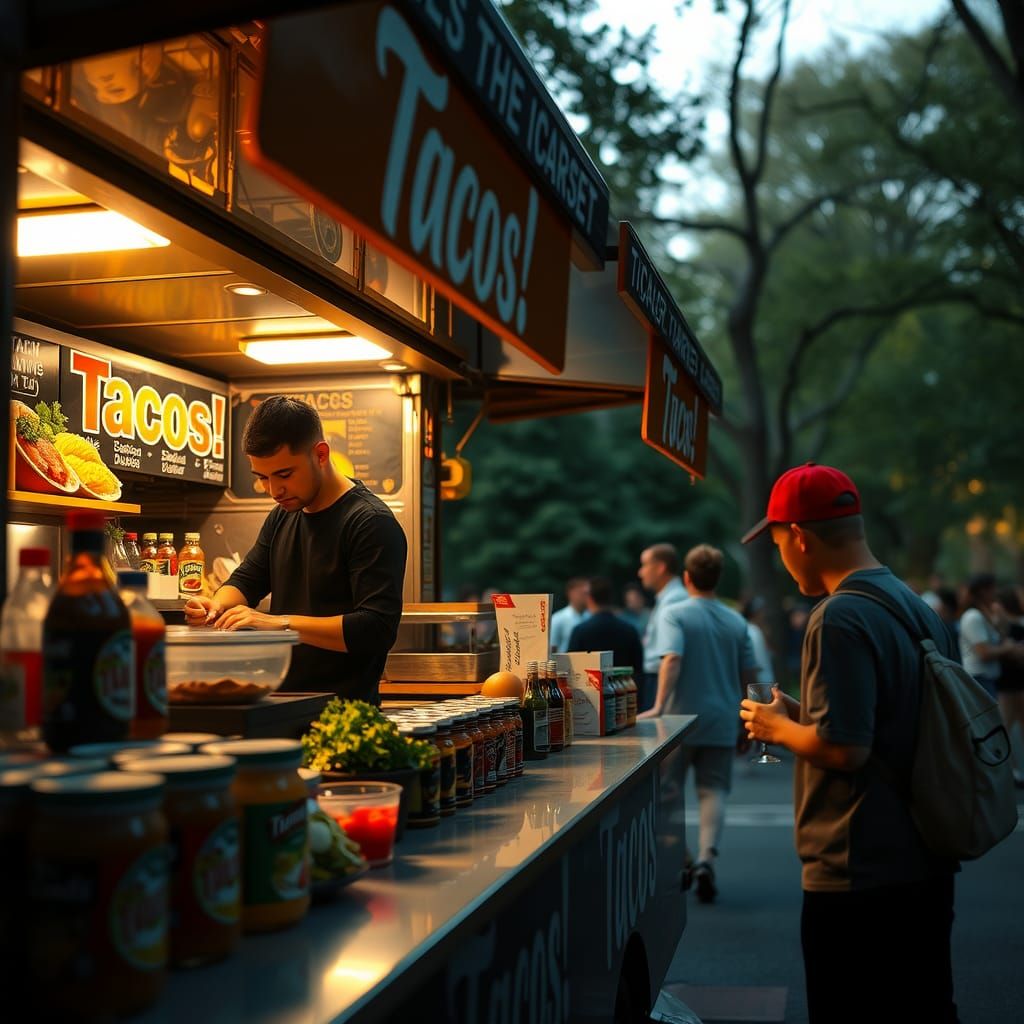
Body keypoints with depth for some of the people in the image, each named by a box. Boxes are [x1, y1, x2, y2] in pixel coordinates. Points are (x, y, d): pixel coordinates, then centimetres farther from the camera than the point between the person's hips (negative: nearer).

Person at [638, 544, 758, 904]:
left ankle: (682, 860, 21)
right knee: (713, 790, 3)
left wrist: (659, 706, -26)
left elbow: (672, 659, -22)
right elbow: (750, 676, 9)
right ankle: (706, 858, -17)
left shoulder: (676, 614, -7)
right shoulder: (736, 621, 5)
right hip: (721, 722, 3)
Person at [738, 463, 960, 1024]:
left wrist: (777, 727, -6)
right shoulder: (918, 606, 8)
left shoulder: (840, 619, -20)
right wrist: (806, 715, 15)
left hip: (858, 873, -9)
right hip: (927, 866, 9)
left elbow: (844, 748, -24)